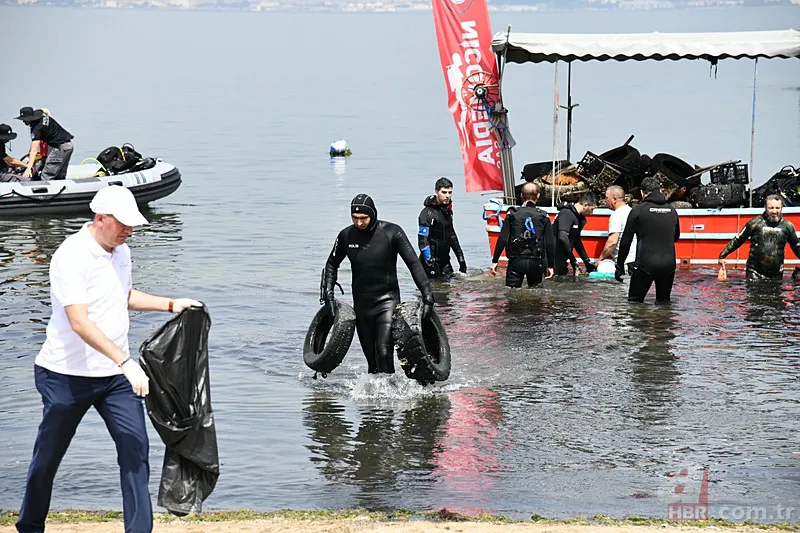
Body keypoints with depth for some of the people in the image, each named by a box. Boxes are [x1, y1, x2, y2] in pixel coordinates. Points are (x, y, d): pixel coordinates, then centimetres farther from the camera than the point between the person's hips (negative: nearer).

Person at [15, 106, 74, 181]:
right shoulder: (37, 113, 3)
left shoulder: (36, 129, -22)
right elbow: (46, 110, 32)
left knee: (46, 176, -11)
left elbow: (34, 151, -29)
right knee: (60, 177, 14)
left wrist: (29, 168, -34)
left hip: (60, 147, -10)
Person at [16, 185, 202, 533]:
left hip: (116, 374, 6)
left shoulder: (121, 252, 7)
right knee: (48, 456, 9)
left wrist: (170, 305, 17)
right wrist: (126, 361, -37)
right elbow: (80, 323, -29)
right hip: (68, 375, -6)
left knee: (135, 447, -8)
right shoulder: (71, 256, -20)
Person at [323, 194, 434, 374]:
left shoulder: (391, 232, -10)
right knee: (371, 358, 7)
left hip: (387, 300, -3)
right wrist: (328, 293, 5)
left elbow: (414, 263, -8)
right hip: (361, 303, 3)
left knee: (384, 353, -19)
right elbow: (332, 264, 16)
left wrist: (427, 294, -15)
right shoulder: (346, 235, 0)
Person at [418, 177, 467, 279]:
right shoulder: (428, 213, -15)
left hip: (444, 260, 8)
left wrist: (461, 259, 23)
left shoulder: (448, 211, 12)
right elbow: (422, 240, -19)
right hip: (432, 261, -8)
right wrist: (430, 262, -24)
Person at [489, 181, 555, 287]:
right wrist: (550, 266, 8)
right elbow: (550, 243, -1)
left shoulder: (512, 215, -2)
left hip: (516, 262, -1)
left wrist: (494, 261, 1)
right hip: (536, 262, 1)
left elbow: (502, 240, -5)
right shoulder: (544, 217, 0)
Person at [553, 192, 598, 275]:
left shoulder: (578, 218, 15)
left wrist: (587, 261, 25)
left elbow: (576, 241, 27)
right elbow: (562, 237, -29)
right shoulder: (567, 214, -16)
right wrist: (573, 261, -25)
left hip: (561, 262, 10)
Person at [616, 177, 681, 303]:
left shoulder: (638, 210, -3)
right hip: (668, 265, 4)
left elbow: (626, 240, -1)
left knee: (635, 302, 4)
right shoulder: (672, 210, 9)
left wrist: (620, 265, 5)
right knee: (664, 302, 14)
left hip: (645, 264, -4)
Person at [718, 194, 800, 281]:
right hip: (755, 273, -2)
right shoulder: (755, 223, -2)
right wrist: (722, 256, 2)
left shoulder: (787, 226, 5)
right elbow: (738, 240, 5)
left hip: (776, 275, 2)